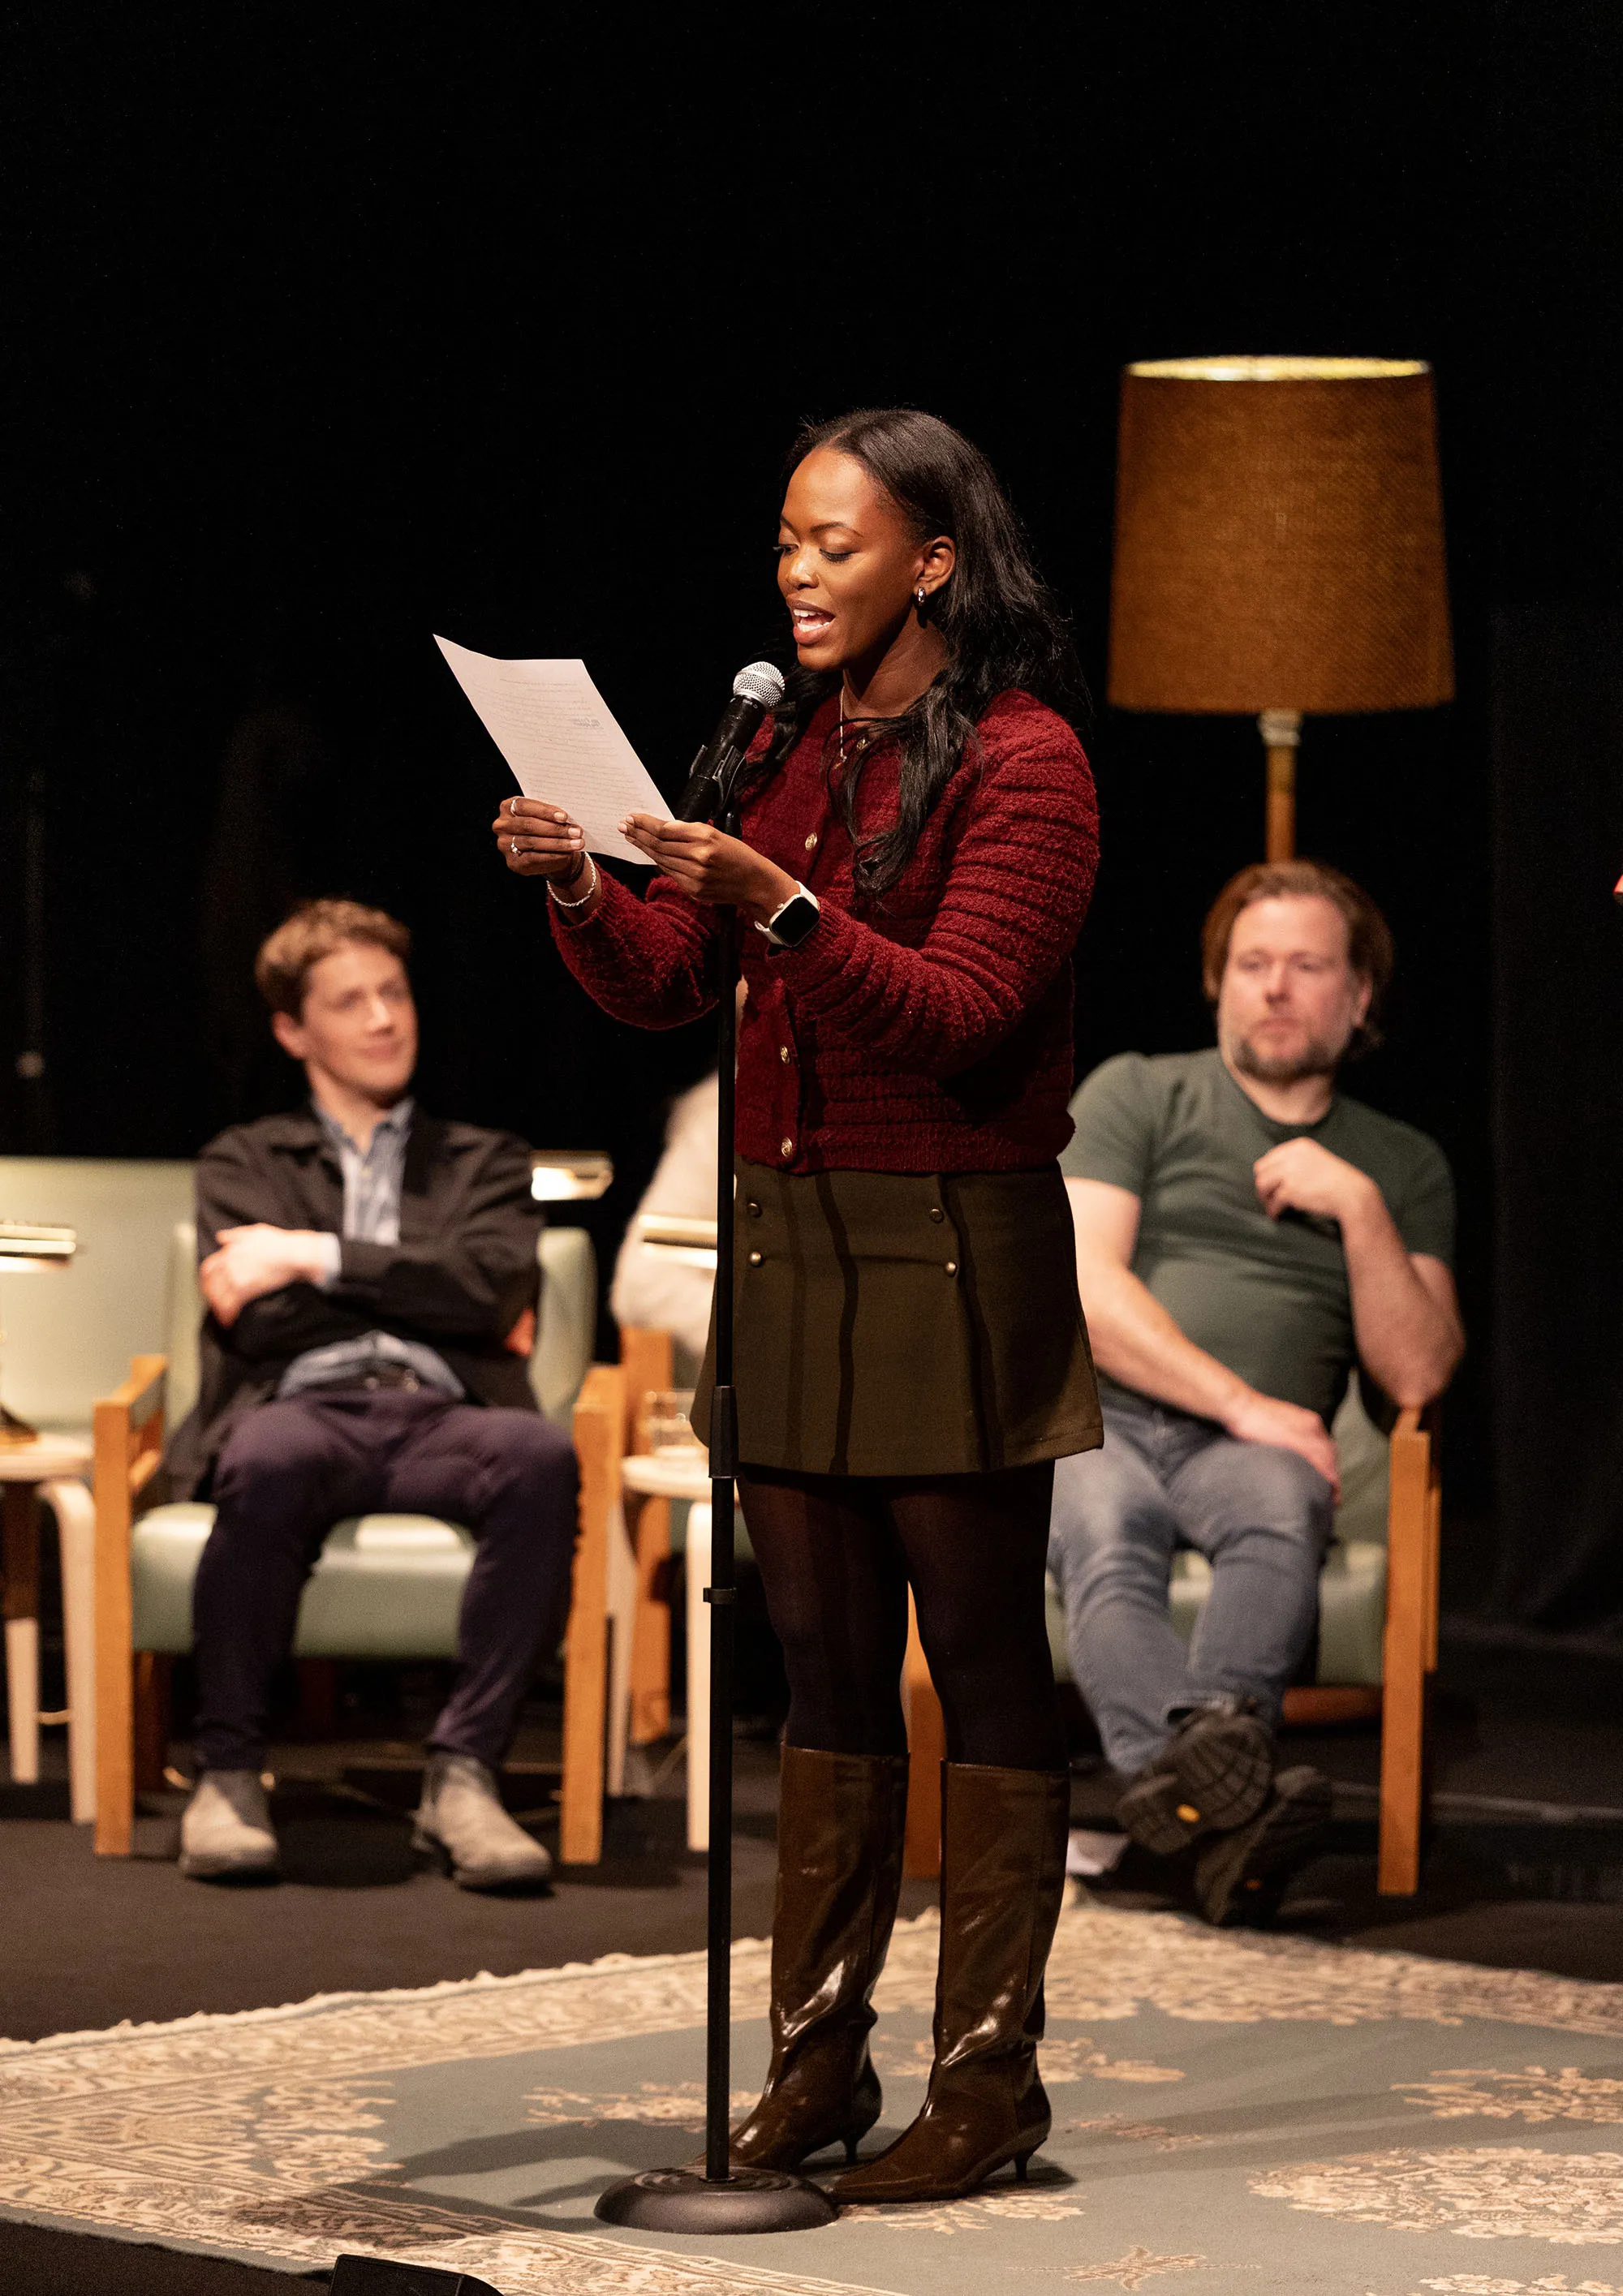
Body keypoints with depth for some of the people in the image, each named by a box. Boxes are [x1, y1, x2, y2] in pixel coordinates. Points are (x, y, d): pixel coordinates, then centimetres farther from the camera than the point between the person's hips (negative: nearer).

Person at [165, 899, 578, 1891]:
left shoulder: (486, 1162, 28)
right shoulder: (245, 1160, 26)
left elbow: (493, 1287, 5)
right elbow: (260, 1325, 7)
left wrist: (315, 1260, 1)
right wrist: (426, 1295, 7)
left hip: (441, 1418, 1)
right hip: (305, 1409, -1)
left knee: (544, 1454, -37)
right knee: (266, 1465, -40)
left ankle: (464, 1771, -33)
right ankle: (230, 1771, -26)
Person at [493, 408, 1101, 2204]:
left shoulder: (1022, 759, -7)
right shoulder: (786, 749, 13)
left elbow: (955, 1014, -18)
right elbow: (660, 989, 11)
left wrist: (775, 903, -30)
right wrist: (580, 893, -9)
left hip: (955, 1249, -7)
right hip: (789, 1238, 7)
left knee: (984, 1667, -2)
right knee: (826, 1669, 9)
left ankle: (989, 2075, 2)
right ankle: (817, 2060, 14)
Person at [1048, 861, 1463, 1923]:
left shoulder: (1402, 1163, 21)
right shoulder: (1137, 1094, 15)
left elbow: (1418, 1375, 10)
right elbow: (1083, 1289, 1)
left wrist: (1360, 1209, -3)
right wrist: (1243, 1404, -9)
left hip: (1252, 1448, 1)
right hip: (1092, 1416, -1)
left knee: (1281, 1506, -37)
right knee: (1106, 1540, -37)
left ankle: (1191, 1761, -64)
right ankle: (1230, 1805, -64)